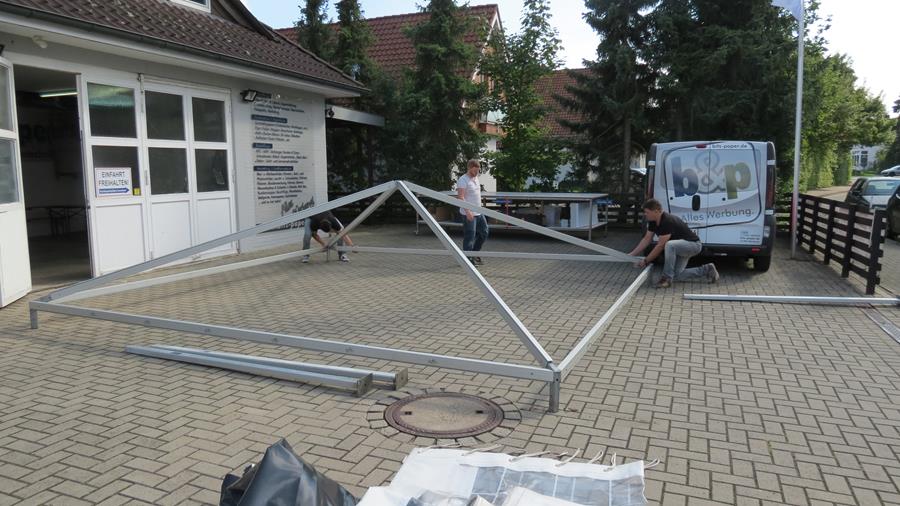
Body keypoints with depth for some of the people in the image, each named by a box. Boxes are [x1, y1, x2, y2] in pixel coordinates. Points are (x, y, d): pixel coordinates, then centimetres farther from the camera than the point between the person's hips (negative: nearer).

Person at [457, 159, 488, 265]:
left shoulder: (476, 178, 14)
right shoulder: (463, 180, -14)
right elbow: (461, 197, -23)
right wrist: (468, 211, -30)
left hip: (479, 213, 9)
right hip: (468, 214, -9)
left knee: (484, 233, 14)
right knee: (469, 236, -3)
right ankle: (468, 259, 8)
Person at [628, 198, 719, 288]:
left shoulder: (667, 221, -32)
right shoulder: (653, 222, -5)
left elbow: (660, 246, -29)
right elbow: (646, 239, 2)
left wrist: (646, 261, -22)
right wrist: (632, 254, -4)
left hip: (693, 244, -10)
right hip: (680, 247, 10)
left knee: (669, 245, -38)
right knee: (677, 275, 4)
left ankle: (667, 278, -25)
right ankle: (706, 270, 21)